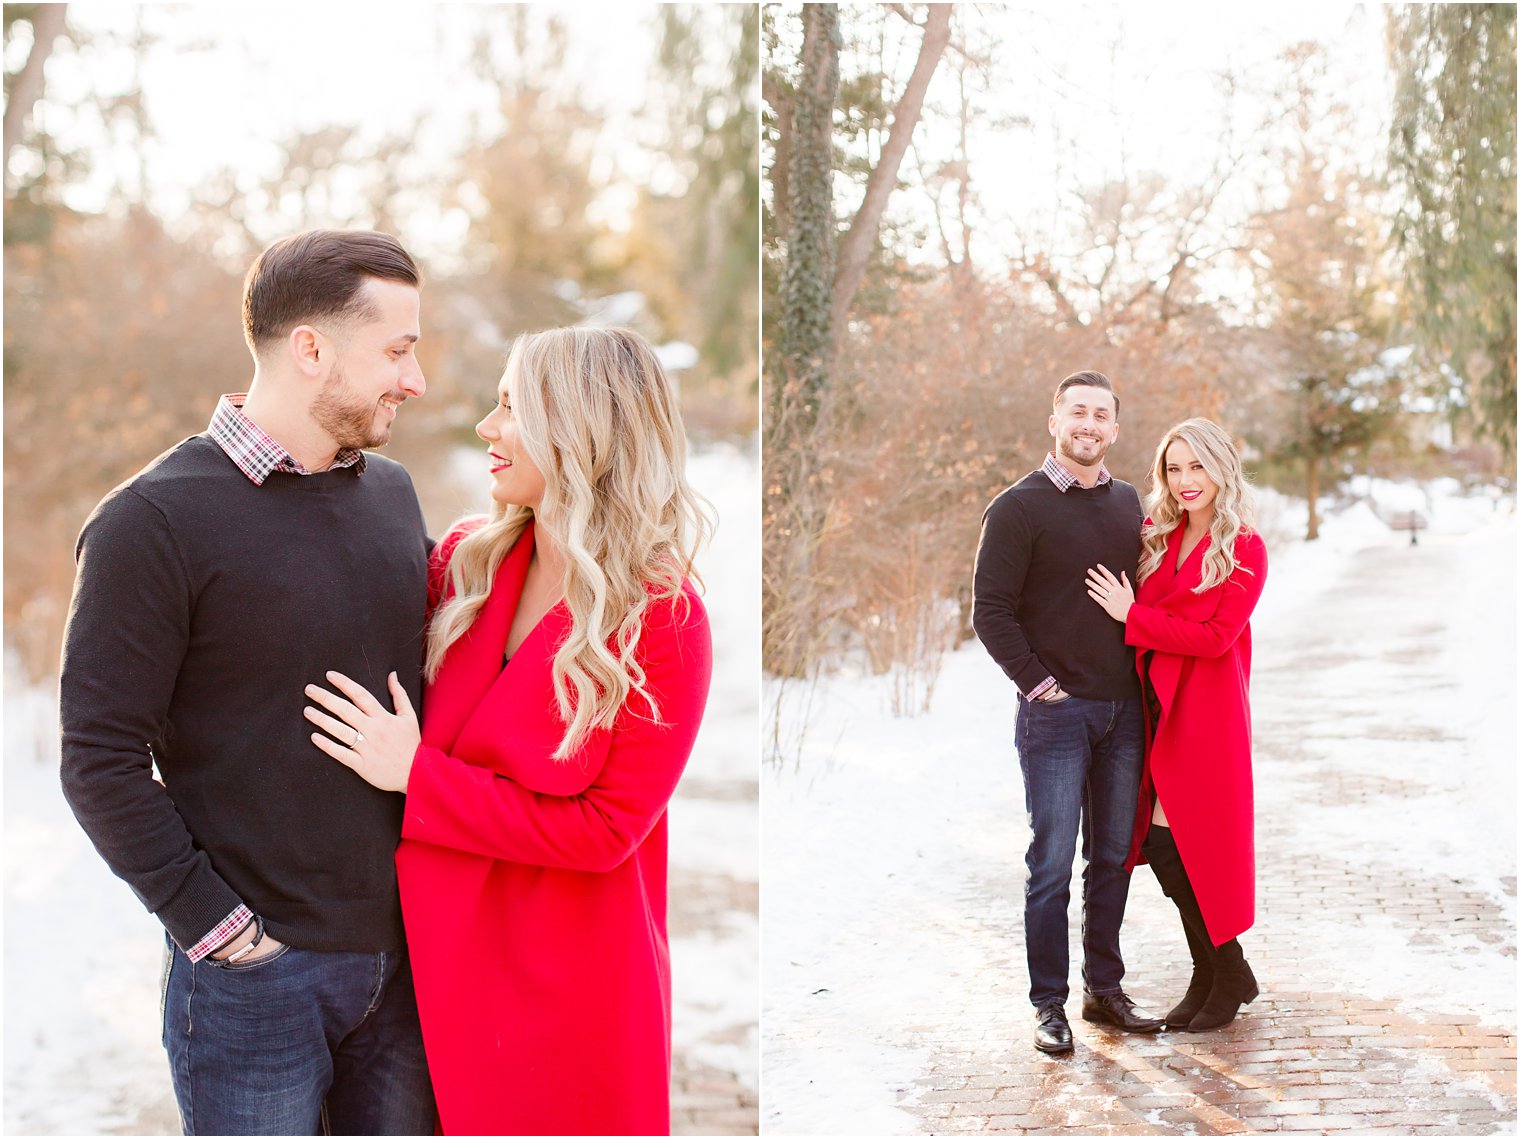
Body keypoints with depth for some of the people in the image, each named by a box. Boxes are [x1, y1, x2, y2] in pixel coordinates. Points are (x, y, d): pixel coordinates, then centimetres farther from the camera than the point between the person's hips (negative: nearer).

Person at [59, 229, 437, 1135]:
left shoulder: (394, 493, 7)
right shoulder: (154, 522, -12)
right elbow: (101, 762, -12)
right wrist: (216, 926, -13)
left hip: (407, 954, 6)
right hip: (258, 972, -6)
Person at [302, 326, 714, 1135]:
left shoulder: (664, 622, -18)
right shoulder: (466, 560, -2)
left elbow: (606, 828, -18)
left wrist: (418, 774, -18)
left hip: (568, 979, -5)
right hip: (443, 958, 5)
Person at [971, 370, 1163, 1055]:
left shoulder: (1128, 503, 12)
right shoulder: (1019, 507, -5)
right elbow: (991, 611, -7)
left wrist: (1142, 673, 8)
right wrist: (1038, 683, -10)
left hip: (1123, 710, 5)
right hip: (1056, 711, -5)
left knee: (1113, 857, 11)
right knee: (1052, 863, -2)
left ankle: (1103, 989, 23)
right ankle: (1049, 1005, 8)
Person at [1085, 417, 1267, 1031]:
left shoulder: (1244, 549, -6)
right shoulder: (1157, 538, 10)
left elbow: (1215, 636, -15)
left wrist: (1132, 616, -13)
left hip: (1204, 712, -6)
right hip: (1156, 709, 6)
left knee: (1175, 840, -4)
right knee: (1159, 844, 6)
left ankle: (1228, 976, 14)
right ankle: (1211, 974, 21)